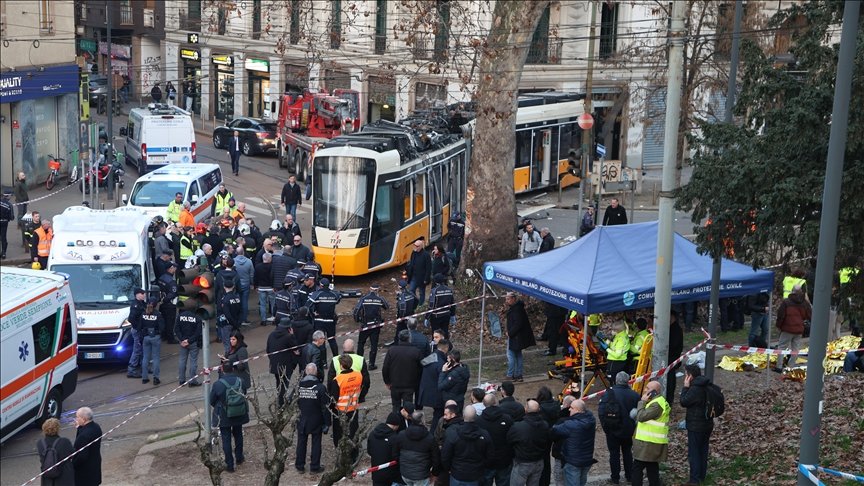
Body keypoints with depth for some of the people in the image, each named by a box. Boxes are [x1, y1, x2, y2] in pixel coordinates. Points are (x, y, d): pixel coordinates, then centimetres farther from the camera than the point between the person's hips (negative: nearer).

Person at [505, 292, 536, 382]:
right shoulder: (515, 307, 10)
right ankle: (518, 375, 20)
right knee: (518, 355, 15)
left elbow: (517, 324, -26)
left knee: (510, 355, -5)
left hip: (515, 336, -11)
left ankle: (510, 375, -1)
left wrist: (510, 333, -18)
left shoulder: (517, 309, -21)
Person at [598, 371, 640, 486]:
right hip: (628, 430, 3)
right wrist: (633, 426, 7)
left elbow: (601, 412, -17)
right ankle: (629, 476, 26)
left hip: (613, 430, -3)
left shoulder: (609, 394, -18)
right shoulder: (634, 395, -9)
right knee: (627, 452, 19)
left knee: (614, 453, 8)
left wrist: (605, 426, -4)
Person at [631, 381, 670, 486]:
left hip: (649, 444, -10)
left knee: (637, 469, -7)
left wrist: (642, 401, -12)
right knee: (653, 469, 12)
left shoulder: (657, 404, -18)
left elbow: (641, 416, -20)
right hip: (654, 443, 10)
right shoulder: (660, 401, 16)